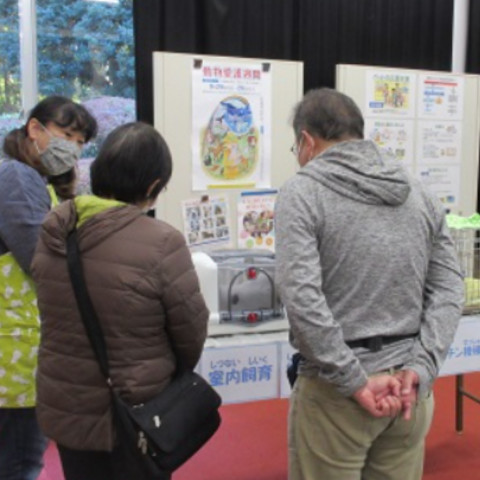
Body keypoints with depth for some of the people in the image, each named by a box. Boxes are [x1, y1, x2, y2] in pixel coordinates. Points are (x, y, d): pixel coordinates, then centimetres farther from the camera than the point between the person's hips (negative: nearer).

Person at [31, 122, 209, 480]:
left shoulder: (51, 233, -7)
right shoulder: (161, 243, -24)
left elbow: (56, 317, 4)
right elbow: (191, 331, -13)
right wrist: (177, 374, 8)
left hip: (64, 408, 5)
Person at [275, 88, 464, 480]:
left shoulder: (302, 192, -9)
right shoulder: (419, 193, 7)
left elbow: (302, 298, -20)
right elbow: (450, 290, 2)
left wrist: (356, 381, -15)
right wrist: (420, 370, -4)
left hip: (336, 389, -5)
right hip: (407, 385, 5)